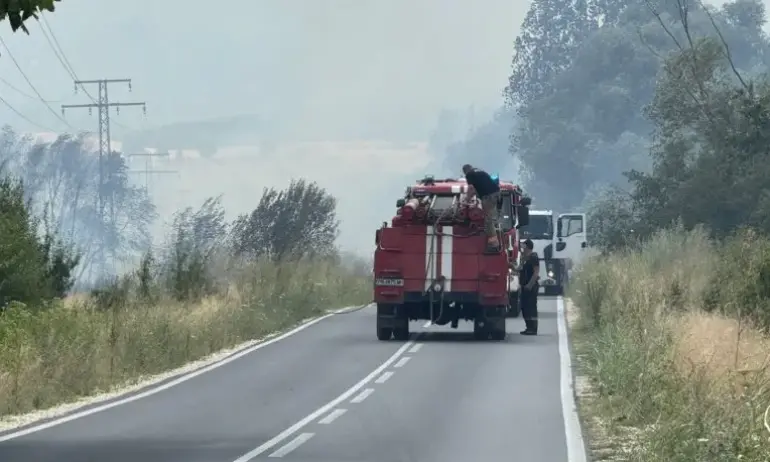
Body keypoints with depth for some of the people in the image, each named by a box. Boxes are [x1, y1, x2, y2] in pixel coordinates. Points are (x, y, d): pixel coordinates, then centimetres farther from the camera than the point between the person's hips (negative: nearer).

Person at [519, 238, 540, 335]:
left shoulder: (533, 257, -11)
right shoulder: (525, 258, 18)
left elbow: (536, 272, -18)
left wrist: (530, 284, -22)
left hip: (531, 286, -10)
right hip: (525, 286, 10)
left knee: (531, 307, -10)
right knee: (524, 307, 11)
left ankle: (533, 329, -10)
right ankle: (529, 328, 17)